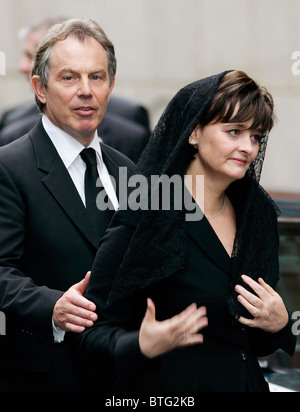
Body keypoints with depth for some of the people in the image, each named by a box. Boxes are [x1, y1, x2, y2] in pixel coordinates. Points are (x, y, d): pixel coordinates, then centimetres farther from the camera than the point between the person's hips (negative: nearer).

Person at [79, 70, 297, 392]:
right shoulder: (143, 218, -15)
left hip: (245, 383, 6)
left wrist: (279, 324, -9)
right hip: (164, 388, -5)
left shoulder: (258, 216, 3)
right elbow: (93, 332, -14)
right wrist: (143, 346, -30)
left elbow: (251, 345, 10)